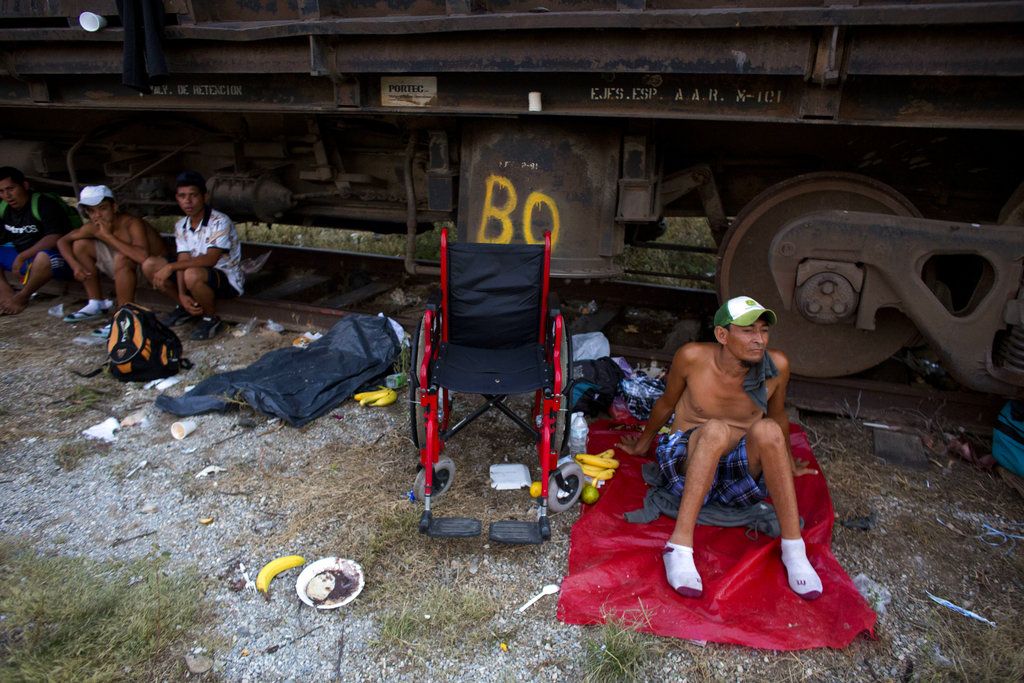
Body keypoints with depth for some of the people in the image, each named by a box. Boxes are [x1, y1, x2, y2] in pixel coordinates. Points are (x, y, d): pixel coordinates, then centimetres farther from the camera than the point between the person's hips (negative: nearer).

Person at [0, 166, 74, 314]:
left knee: (45, 257, -40)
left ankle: (21, 297, -18)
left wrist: (22, 256, -25)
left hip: (54, 254, -8)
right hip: (21, 257, 8)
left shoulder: (45, 204, -15)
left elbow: (54, 239, -25)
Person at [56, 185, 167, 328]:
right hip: (126, 269, 8)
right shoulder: (93, 227, -7)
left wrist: (108, 236, -35)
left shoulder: (132, 223, -28)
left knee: (121, 258, -36)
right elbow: (63, 241, 9)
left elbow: (143, 257, -46)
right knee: (80, 245, 3)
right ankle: (97, 305, 12)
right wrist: (75, 265, -9)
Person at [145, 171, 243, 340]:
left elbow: (210, 259, -31)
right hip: (201, 274, 7)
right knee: (149, 266, -5)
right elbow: (184, 262, -4)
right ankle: (185, 308, 12)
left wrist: (171, 267, -29)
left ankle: (212, 319, -12)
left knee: (192, 275, -38)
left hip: (228, 279, -7)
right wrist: (182, 294, -19)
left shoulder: (219, 222, -20)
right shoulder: (181, 226, 2)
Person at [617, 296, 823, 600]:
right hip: (688, 460, -2)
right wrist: (642, 443, 20)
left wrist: (788, 463, 27)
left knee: (768, 429, -30)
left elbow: (778, 416, 13)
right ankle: (680, 544, -40)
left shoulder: (776, 366, -8)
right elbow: (666, 404, 5)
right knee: (716, 429, -36)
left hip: (740, 470, 2)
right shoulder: (692, 357, -14)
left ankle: (794, 548, -28)